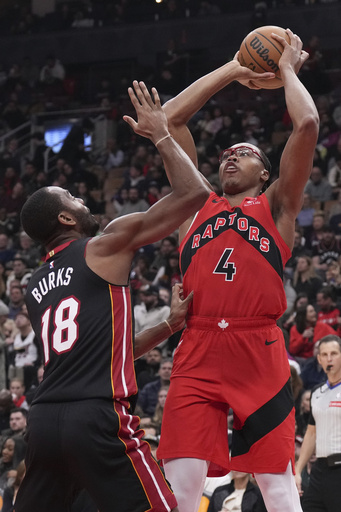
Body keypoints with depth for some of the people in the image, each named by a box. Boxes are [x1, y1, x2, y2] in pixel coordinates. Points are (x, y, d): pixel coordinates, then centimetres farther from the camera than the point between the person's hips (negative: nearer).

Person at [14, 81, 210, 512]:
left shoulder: (36, 287, 22)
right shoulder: (107, 245, 1)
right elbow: (194, 194, -1)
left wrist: (170, 326, 30)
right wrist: (160, 135, 10)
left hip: (44, 418, 7)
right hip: (98, 416, -7)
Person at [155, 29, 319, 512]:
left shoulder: (276, 208, 15)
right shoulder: (199, 205, 23)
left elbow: (307, 124, 3)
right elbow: (170, 118, 20)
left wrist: (288, 69, 18)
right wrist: (231, 71, 26)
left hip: (258, 352, -2)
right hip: (197, 352, 2)